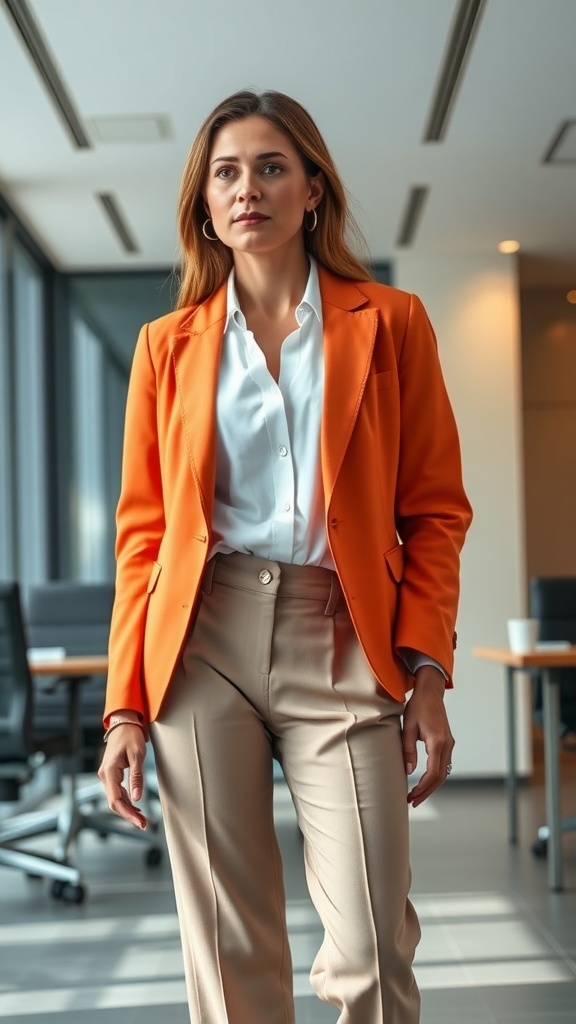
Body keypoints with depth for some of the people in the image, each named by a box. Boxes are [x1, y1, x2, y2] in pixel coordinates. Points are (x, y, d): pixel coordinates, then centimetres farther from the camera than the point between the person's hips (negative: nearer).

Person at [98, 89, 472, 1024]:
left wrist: (427, 671, -5)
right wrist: (127, 703, 3)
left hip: (340, 642, -1)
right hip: (202, 641, 1)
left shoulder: (388, 323, 8)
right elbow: (143, 530, 10)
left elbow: (433, 509, 6)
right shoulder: (170, 344, 12)